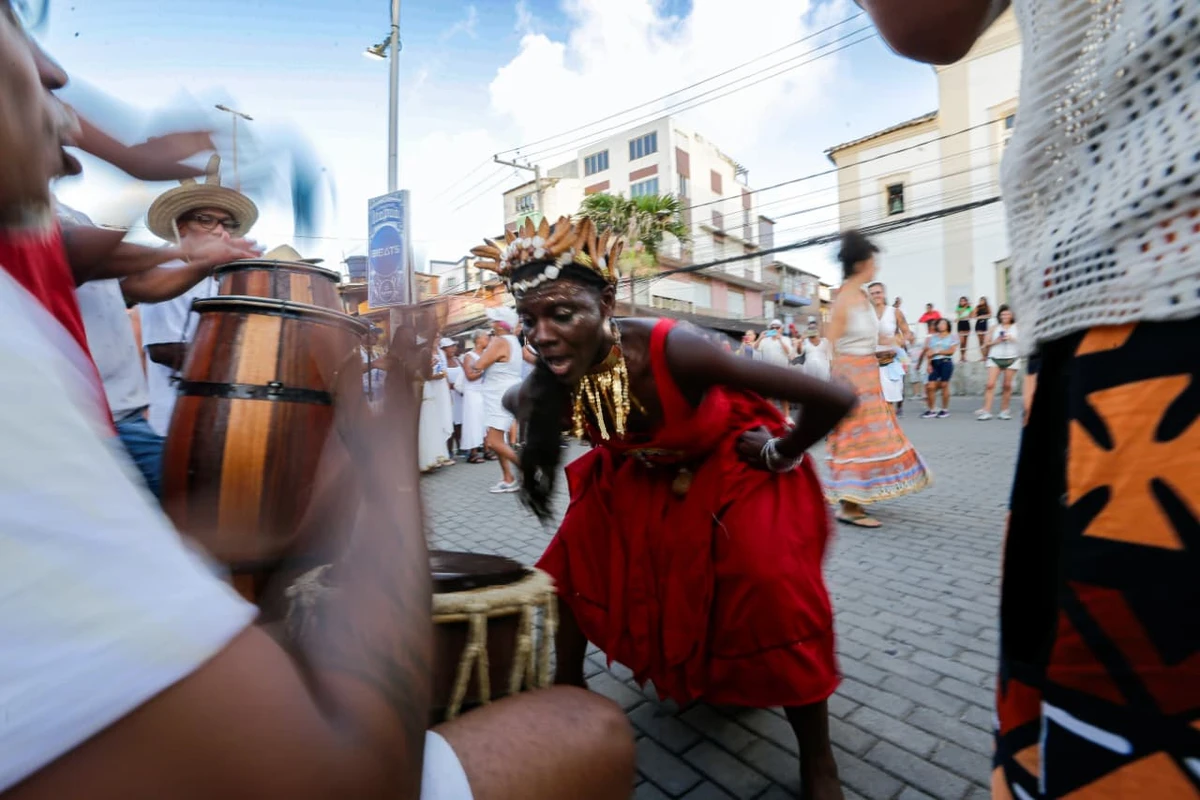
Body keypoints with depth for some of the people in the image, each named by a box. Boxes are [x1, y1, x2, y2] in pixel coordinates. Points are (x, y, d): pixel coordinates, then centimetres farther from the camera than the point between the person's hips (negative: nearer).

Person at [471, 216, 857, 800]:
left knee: (772, 589, -18)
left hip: (733, 464, -4)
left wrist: (782, 455, -20)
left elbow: (833, 399, -38)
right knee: (573, 563, 2)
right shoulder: (548, 385, -25)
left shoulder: (670, 348, -42)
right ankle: (568, 687, 30)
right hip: (639, 473, 5)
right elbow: (516, 403, 5)